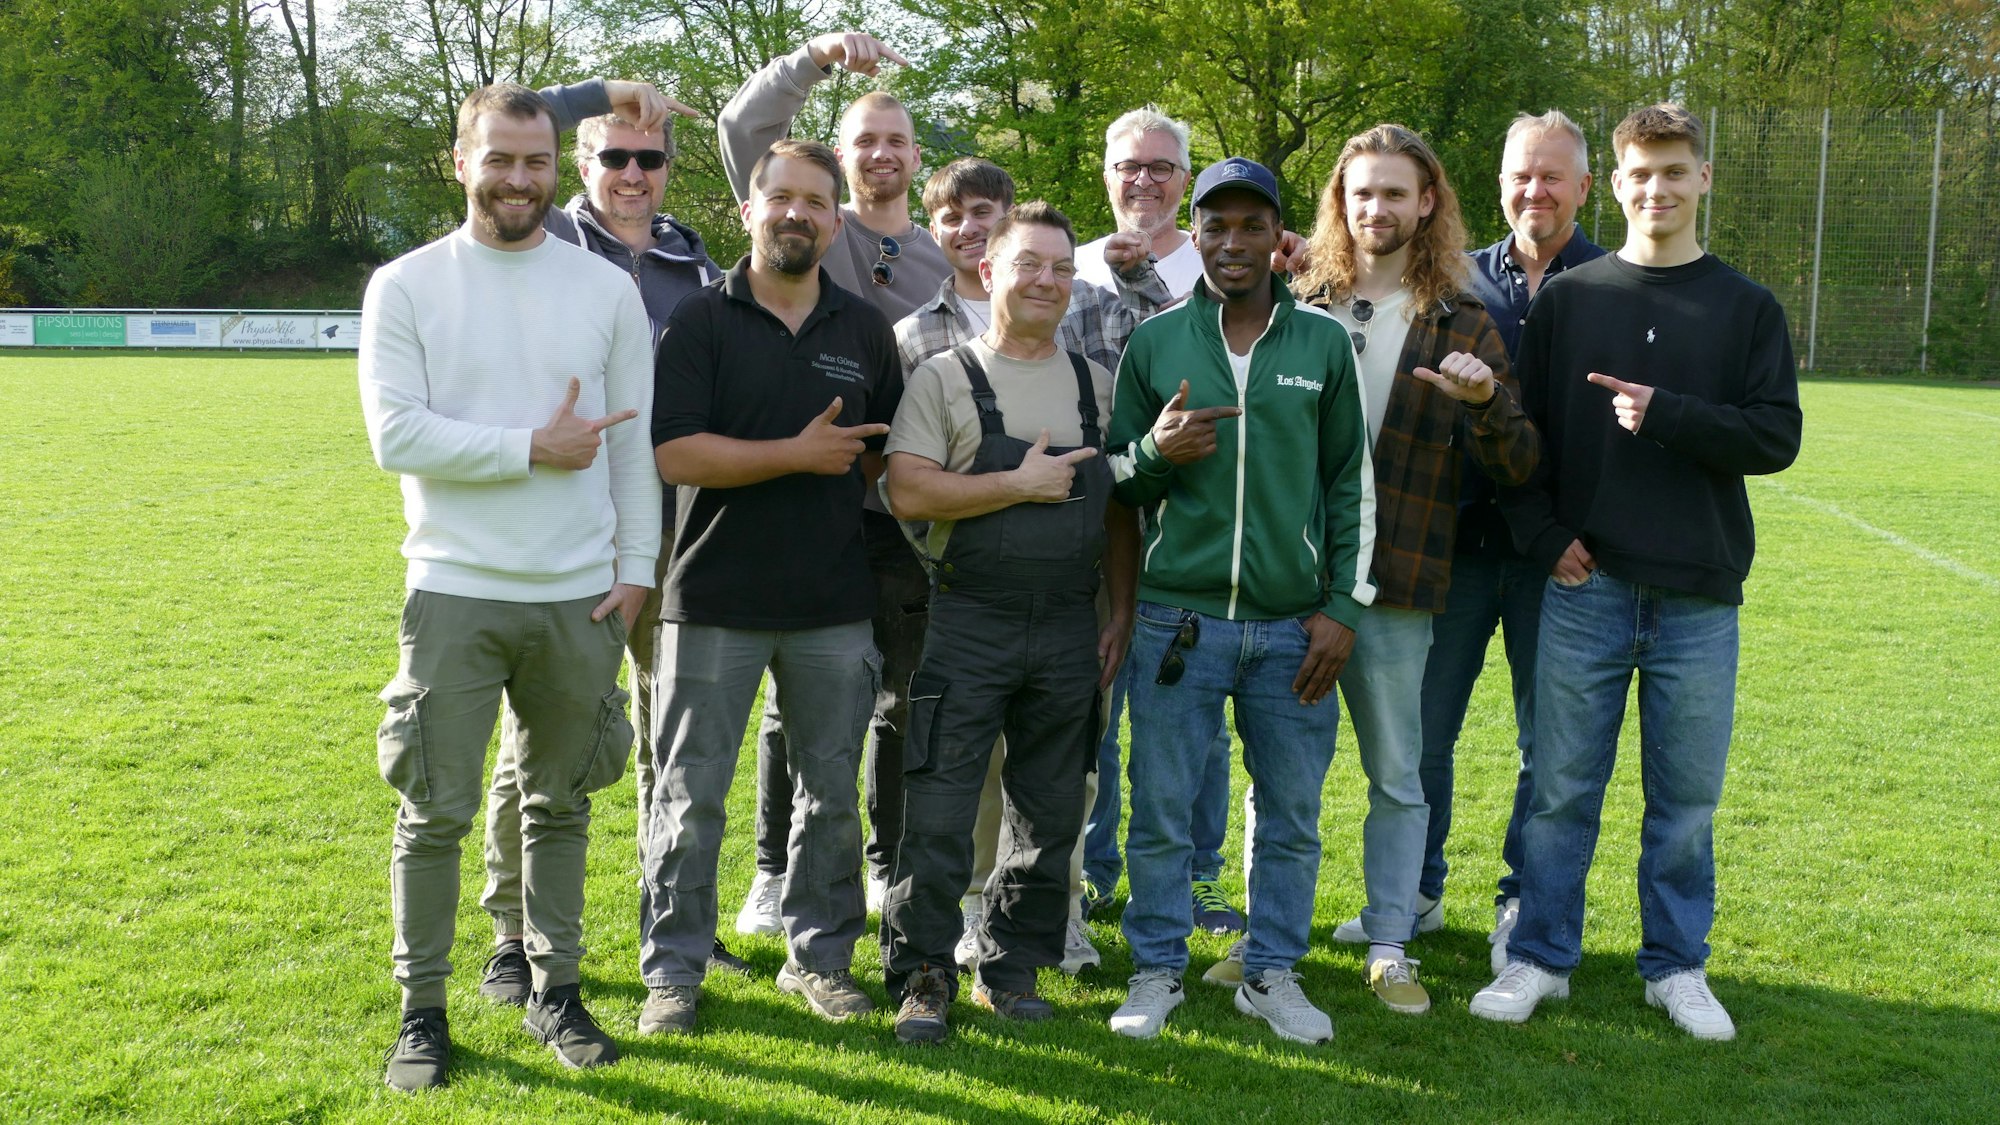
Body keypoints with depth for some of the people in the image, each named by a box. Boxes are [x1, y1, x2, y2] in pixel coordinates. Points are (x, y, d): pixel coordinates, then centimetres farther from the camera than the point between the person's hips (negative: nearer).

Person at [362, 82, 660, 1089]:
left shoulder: (606, 288, 5)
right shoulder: (406, 287, 0)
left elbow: (636, 440, 6)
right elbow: (396, 435, -10)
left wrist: (635, 567, 1)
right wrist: (535, 448, -13)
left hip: (581, 595, 2)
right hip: (455, 592, -2)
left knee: (560, 804, 13)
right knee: (436, 811, 3)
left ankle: (556, 991, 26)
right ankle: (423, 1008, 17)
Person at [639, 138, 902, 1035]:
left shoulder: (865, 330, 9)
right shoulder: (700, 322, -3)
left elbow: (888, 455, 14)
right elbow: (675, 453, -14)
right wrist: (800, 455, -14)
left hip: (835, 605, 3)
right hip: (715, 600, -3)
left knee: (832, 793, 12)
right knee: (691, 796, 4)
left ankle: (820, 954, 27)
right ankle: (673, 969, 17)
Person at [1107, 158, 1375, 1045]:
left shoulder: (1325, 341, 5)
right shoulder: (1154, 341, 4)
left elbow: (1352, 481, 7)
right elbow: (1116, 481, 9)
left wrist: (1344, 607, 1)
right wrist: (1156, 452, -13)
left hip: (1292, 623, 1)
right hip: (1178, 615, -1)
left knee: (1290, 813, 8)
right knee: (1161, 808, 3)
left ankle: (1271, 972, 23)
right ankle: (1158, 970, 19)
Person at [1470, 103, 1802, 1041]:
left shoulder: (1747, 309, 6)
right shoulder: (1566, 300, 6)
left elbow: (1776, 437, -2)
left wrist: (1666, 414, -16)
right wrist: (1544, 535, -7)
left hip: (1699, 596, 0)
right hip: (1585, 587, 0)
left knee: (1687, 798, 8)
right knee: (1562, 789, 5)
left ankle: (1677, 966, 24)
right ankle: (1540, 957, 18)